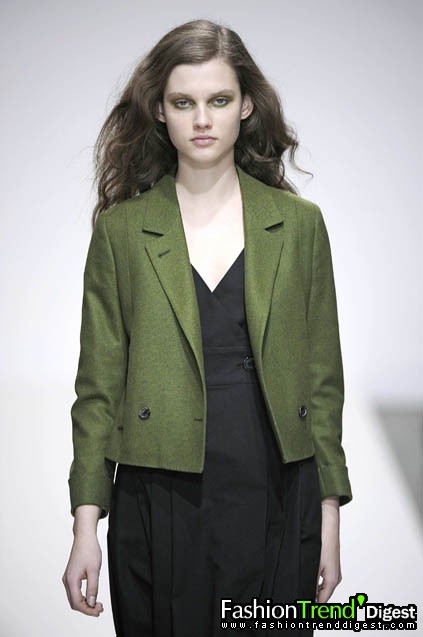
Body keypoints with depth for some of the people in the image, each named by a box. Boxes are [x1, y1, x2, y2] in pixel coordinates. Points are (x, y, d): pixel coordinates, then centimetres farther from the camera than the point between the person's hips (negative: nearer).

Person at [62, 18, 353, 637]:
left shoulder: (298, 223, 3)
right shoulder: (121, 228, 0)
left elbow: (323, 379, 5)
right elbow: (99, 384, 1)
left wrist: (330, 516, 3)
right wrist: (86, 523, -4)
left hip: (276, 502, 1)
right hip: (159, 507, -1)